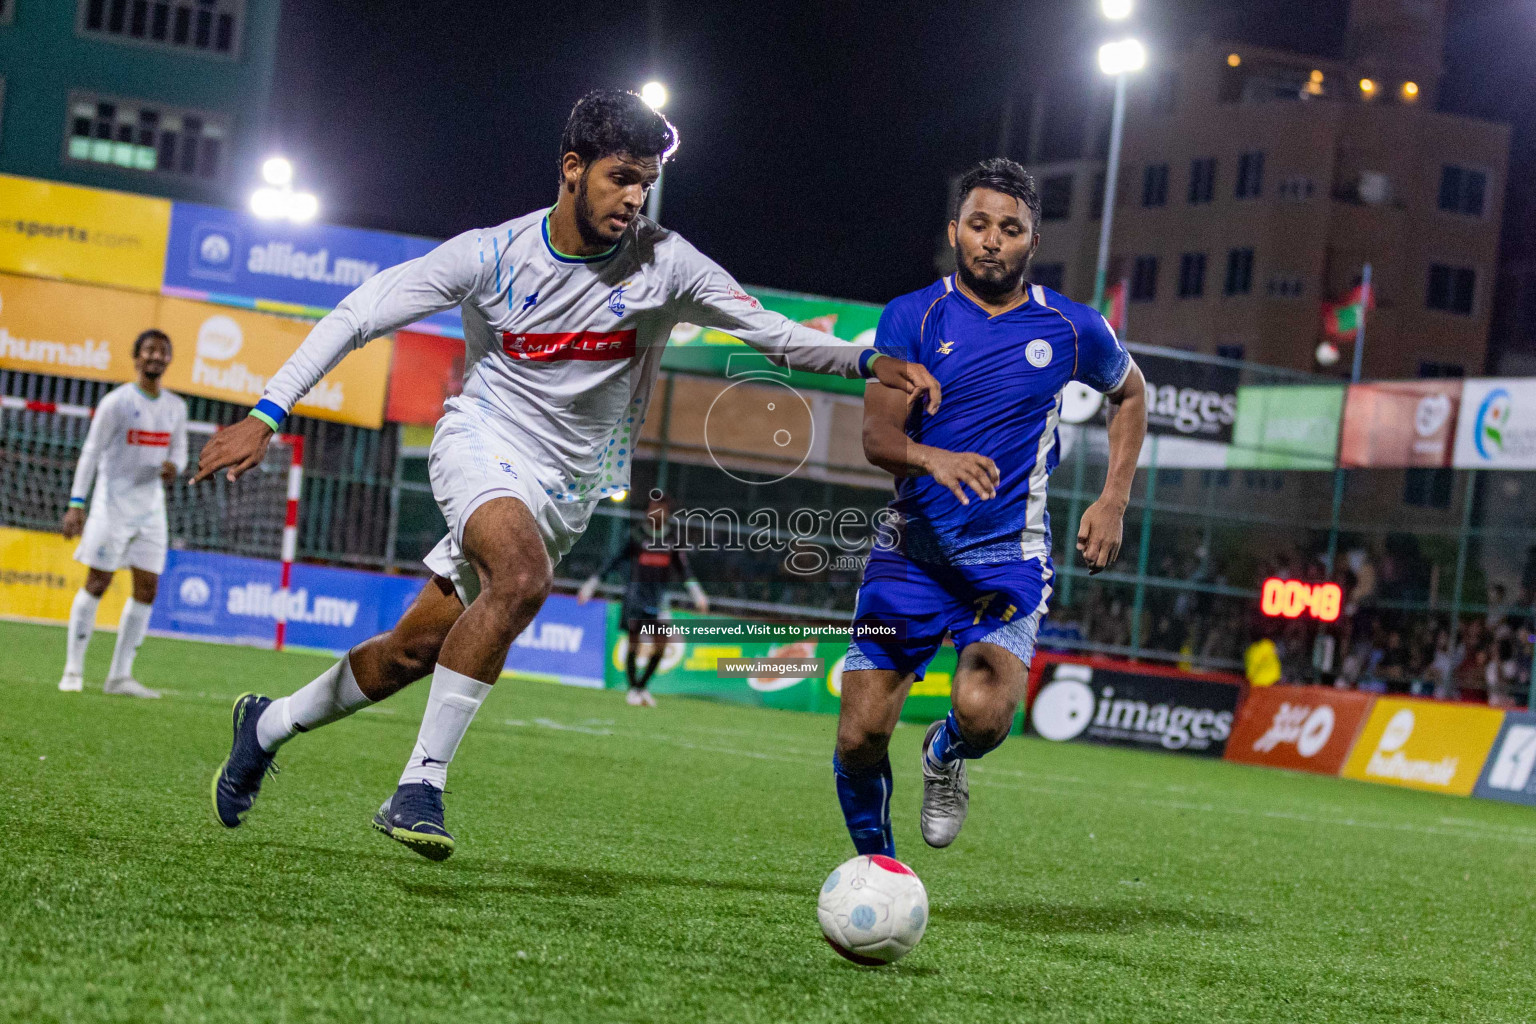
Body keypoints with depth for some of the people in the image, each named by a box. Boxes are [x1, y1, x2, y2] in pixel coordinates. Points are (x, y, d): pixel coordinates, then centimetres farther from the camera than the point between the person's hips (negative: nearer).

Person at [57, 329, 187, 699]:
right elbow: (91, 453, -9)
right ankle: (73, 671, 3)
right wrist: (76, 505, -15)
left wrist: (173, 465, -9)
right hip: (113, 503, -5)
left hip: (151, 508, 5)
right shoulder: (117, 402, -8)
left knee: (147, 588, 0)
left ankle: (120, 675, 6)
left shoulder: (175, 407, 8)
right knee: (97, 583, -5)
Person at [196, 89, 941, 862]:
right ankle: (421, 783, -28)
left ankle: (271, 722, 32)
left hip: (564, 491, 3)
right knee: (523, 576, -35)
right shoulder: (492, 255, -14)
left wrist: (869, 361, -25)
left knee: (413, 651, 6)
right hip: (481, 444, -3)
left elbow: (772, 333, -7)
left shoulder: (664, 265, -10)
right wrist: (266, 415, -16)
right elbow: (358, 316, -10)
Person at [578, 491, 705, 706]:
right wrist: (592, 583, 3)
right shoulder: (637, 535, 2)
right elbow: (615, 560, 5)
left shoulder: (673, 537, 8)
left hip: (658, 597, 3)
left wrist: (697, 594, 3)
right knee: (634, 642, -6)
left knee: (661, 644, -5)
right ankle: (633, 690, 6)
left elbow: (683, 568, 12)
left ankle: (642, 686, 12)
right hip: (636, 593, -2)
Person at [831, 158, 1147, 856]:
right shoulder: (913, 317, -2)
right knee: (861, 735, -5)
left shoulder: (1072, 330, 2)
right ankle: (876, 864, 23)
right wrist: (934, 459, -34)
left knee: (984, 713, -25)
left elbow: (1129, 394, 22)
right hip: (911, 550, 1)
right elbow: (877, 437, -11)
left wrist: (1113, 502, 10)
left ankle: (945, 757, 13)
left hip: (1009, 556, 0)